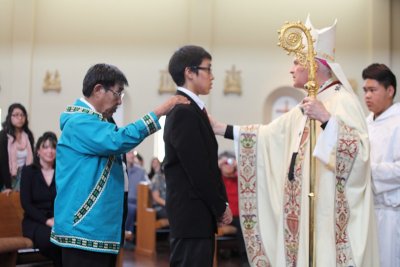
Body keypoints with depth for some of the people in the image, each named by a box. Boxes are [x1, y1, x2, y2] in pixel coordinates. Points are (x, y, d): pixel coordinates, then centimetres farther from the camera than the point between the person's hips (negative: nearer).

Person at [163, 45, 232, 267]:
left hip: (198, 213, 10)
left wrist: (220, 203, 9)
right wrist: (221, 206, -8)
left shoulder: (190, 109, 16)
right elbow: (197, 169, -18)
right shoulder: (184, 111, -15)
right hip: (192, 214, -10)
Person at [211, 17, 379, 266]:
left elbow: (361, 151, -23)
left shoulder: (342, 100, -11)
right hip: (305, 209, 8)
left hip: (330, 211, -8)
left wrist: (326, 119, -32)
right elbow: (268, 134, 18)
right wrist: (219, 128, 17)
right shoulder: (307, 106, 15)